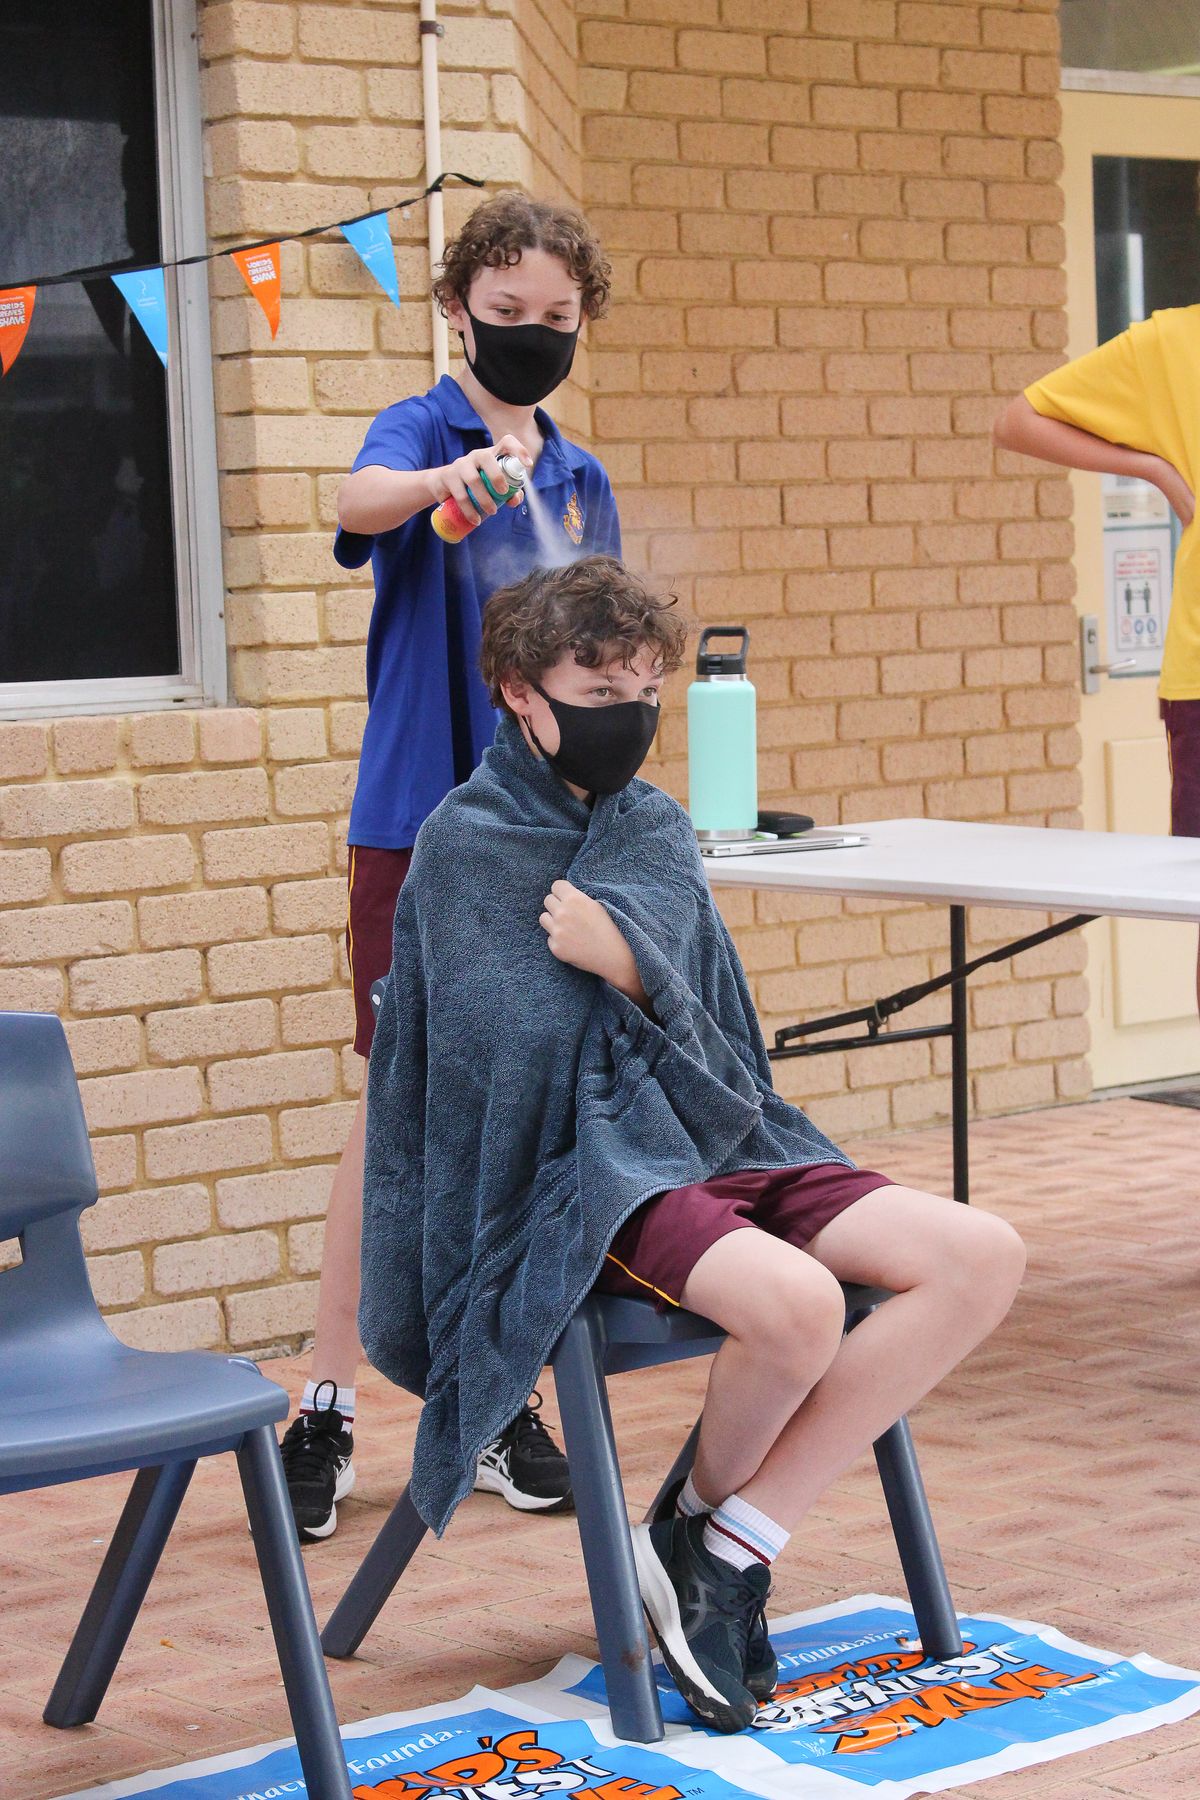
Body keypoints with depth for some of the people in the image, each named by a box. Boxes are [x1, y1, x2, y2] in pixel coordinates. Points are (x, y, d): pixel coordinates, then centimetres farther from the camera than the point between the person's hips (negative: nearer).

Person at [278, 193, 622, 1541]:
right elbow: (359, 499, -29)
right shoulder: (420, 429, -4)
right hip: (417, 823, -5)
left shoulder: (582, 480, 12)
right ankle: (326, 1408, 5)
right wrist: (450, 478, -49)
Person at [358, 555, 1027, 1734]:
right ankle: (710, 1505, 1)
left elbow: (719, 1054, 10)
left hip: (719, 1142, 7)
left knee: (983, 1259, -14)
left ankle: (725, 1549, -10)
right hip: (590, 1173, -7)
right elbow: (488, 1063, -5)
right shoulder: (464, 849, -2)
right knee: (796, 1305, -36)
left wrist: (628, 968, -7)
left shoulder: (659, 833, 14)